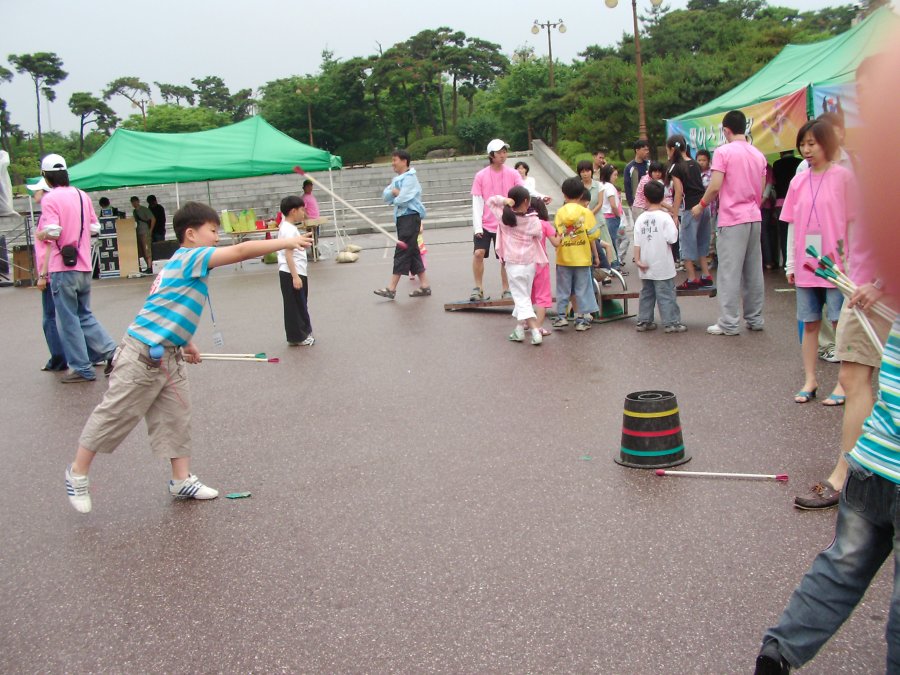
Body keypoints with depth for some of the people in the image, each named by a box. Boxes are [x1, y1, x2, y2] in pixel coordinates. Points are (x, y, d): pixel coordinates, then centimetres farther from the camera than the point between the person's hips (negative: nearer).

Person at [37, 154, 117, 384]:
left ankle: (82, 369, 6)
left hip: (63, 268, -6)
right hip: (84, 267, 6)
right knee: (85, 315, 19)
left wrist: (40, 235, 1)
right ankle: (111, 352, 9)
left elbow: (52, 232, -19)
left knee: (68, 320, 3)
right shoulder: (82, 196, 8)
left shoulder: (50, 198, -11)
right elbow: (95, 227, 12)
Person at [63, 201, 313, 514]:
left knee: (176, 417, 10)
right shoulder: (191, 257, -15)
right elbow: (241, 251, -24)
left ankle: (182, 480, 17)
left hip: (167, 357, 10)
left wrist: (185, 342, 22)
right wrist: (287, 242, -21)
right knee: (115, 415, 3)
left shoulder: (184, 263, 13)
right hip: (143, 355, -10)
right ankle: (77, 473, 19)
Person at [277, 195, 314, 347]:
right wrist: (295, 276, -26)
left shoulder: (289, 227, 15)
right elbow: (288, 254, -24)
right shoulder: (289, 230, -18)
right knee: (295, 306, -3)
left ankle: (303, 333, 26)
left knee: (300, 305, 17)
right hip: (291, 274, -10)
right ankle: (297, 337, 4)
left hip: (297, 272, 11)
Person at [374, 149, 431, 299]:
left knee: (402, 251, -9)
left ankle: (391, 288, -11)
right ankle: (424, 285, 13)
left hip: (410, 218, -10)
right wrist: (393, 192, -7)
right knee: (412, 252, 9)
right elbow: (385, 196, 12)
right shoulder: (397, 179, 18)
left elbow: (402, 200, -19)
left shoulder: (410, 178, -11)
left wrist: (394, 198, 1)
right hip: (402, 218, 10)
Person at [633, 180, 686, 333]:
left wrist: (637, 259, -2)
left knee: (646, 293, 15)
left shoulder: (641, 218, 1)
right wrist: (674, 221, -1)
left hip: (646, 267, 5)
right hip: (662, 266, -5)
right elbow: (672, 239, -15)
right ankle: (671, 322, 1)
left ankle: (643, 321, 18)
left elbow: (637, 242, -3)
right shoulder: (665, 217, -11)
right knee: (666, 295, 0)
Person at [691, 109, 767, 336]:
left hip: (732, 219, -6)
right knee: (753, 271, 11)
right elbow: (761, 190, 16)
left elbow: (715, 187, -14)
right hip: (754, 217, 6)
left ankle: (729, 323, -2)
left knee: (729, 272, -3)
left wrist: (701, 205, 1)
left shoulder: (724, 151, -9)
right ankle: (755, 319, 18)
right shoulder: (758, 155, 11)